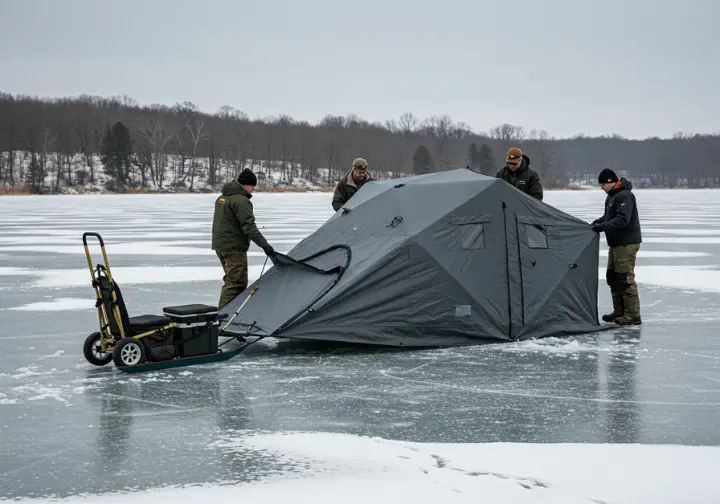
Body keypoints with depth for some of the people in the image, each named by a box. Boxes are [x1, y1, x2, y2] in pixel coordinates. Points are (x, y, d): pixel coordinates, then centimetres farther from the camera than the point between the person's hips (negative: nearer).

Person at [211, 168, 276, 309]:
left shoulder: (223, 197, 15)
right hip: (234, 247, -10)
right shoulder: (240, 200, -18)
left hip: (220, 245, 10)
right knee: (236, 282, -10)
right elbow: (248, 226, -25)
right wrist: (264, 245, -28)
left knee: (232, 280, 18)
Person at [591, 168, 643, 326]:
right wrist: (596, 223, 6)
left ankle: (633, 315, -8)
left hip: (627, 243, -11)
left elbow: (622, 220, -26)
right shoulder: (612, 196, 15)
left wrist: (602, 227, -26)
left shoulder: (625, 196, -17)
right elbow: (608, 216, 24)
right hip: (616, 243, 11)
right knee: (613, 277, 15)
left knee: (625, 278, -11)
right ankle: (619, 311, 24)